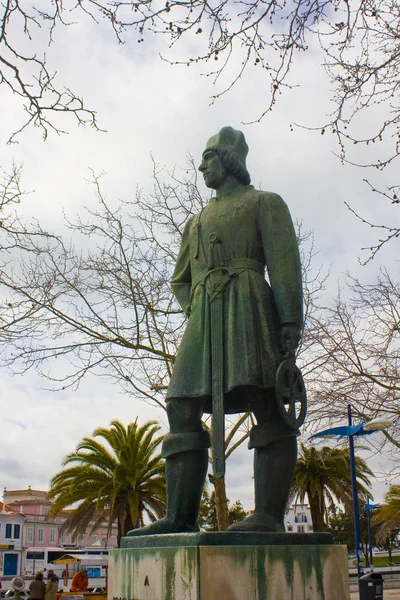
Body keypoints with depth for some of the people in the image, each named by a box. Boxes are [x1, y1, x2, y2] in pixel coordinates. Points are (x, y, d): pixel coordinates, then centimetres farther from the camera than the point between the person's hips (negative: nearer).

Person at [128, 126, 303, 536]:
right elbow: (180, 280, 29)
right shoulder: (196, 221, 31)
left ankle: (269, 517, -17)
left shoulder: (264, 203, 13)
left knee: (269, 411, -14)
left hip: (248, 307, -6)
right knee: (182, 410, -5)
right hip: (203, 318, 6)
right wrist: (196, 312, 7)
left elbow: (285, 263, -1)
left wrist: (290, 321, -15)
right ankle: (180, 517, -5)